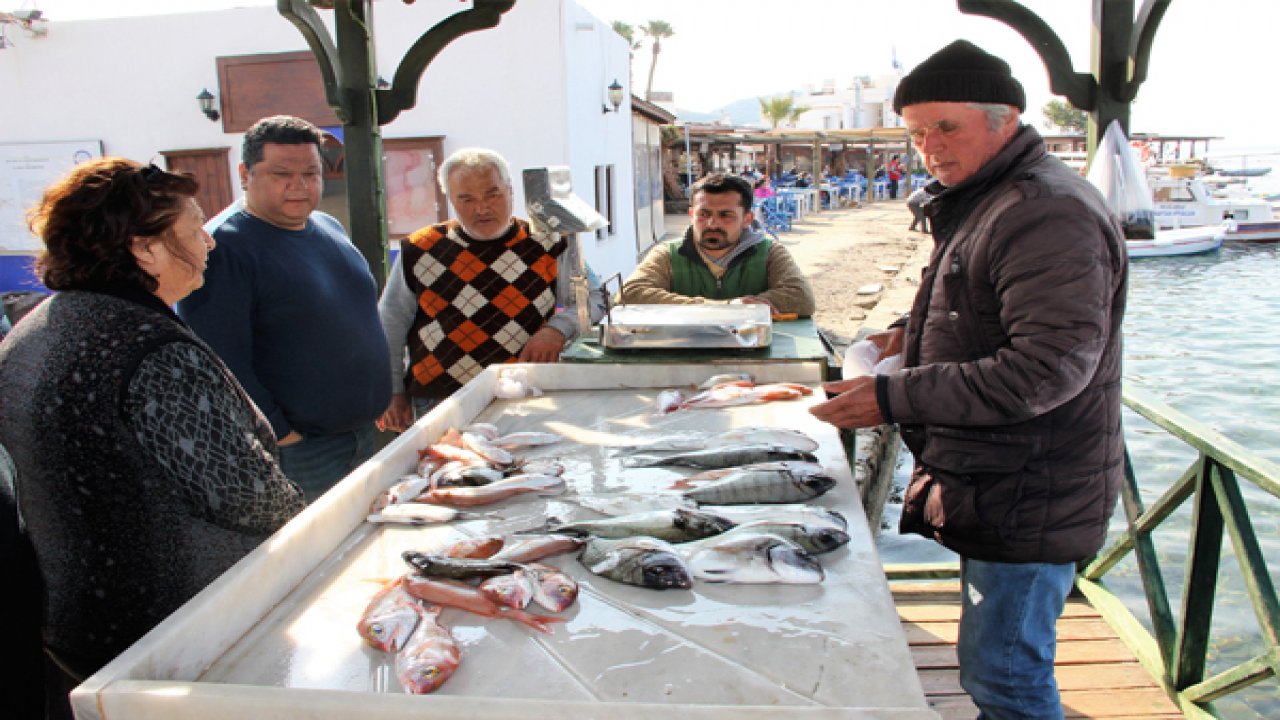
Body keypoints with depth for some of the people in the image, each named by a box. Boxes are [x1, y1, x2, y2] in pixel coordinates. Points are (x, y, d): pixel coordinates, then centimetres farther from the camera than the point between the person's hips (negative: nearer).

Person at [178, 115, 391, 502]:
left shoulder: (330, 228, 9)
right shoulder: (223, 248, -16)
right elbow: (220, 362, -21)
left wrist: (384, 396, 16)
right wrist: (280, 435, -19)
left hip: (365, 434, 8)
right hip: (297, 454, -8)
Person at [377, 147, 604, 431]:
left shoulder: (548, 246, 3)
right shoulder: (421, 251, 5)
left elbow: (590, 299, 5)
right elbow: (391, 325, 13)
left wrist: (558, 328, -15)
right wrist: (393, 393, 13)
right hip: (438, 405, 1)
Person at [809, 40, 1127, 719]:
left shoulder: (1048, 212, -20)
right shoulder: (979, 202, 14)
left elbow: (1048, 367, -27)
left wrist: (896, 397, -25)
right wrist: (917, 333, 8)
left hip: (1027, 500, -10)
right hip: (994, 487, 10)